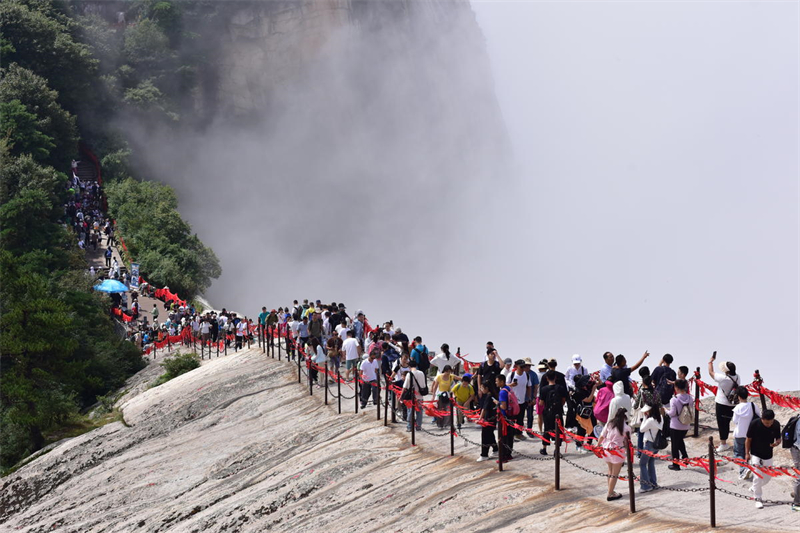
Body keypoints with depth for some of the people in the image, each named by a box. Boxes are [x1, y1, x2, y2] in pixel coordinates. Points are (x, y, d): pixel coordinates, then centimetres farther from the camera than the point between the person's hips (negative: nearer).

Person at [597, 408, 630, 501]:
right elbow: (626, 442, -8)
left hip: (606, 449, 6)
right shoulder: (626, 428, -11)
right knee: (615, 474, 5)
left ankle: (611, 492, 27)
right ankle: (610, 495, 8)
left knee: (610, 472, 20)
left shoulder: (609, 423, 1)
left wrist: (597, 446, 17)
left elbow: (602, 436, 5)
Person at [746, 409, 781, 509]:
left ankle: (755, 489, 40)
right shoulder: (754, 424, -21)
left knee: (768, 476, 13)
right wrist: (747, 453, -8)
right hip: (755, 455, -4)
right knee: (758, 476, -11)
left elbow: (778, 438, 1)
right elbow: (748, 439, -9)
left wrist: (776, 443, -23)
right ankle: (758, 499, 2)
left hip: (768, 455, 4)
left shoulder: (776, 425, -12)